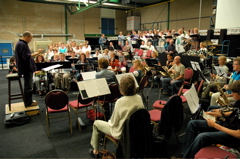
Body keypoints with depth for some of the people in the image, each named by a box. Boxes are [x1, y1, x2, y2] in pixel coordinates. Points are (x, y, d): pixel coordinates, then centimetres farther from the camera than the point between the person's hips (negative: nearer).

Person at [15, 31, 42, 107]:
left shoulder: (21, 44, 13)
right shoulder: (22, 44, -19)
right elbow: (27, 57, -27)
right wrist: (37, 53, -25)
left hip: (26, 68, 11)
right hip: (26, 68, -11)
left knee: (28, 85, 17)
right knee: (28, 86, -2)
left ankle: (28, 101, 28)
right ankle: (28, 103, 8)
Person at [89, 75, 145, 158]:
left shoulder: (120, 102, -31)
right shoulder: (139, 98, -13)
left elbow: (113, 123, -19)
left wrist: (109, 121, 4)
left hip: (121, 133, -6)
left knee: (96, 123, 15)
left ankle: (95, 151, 29)